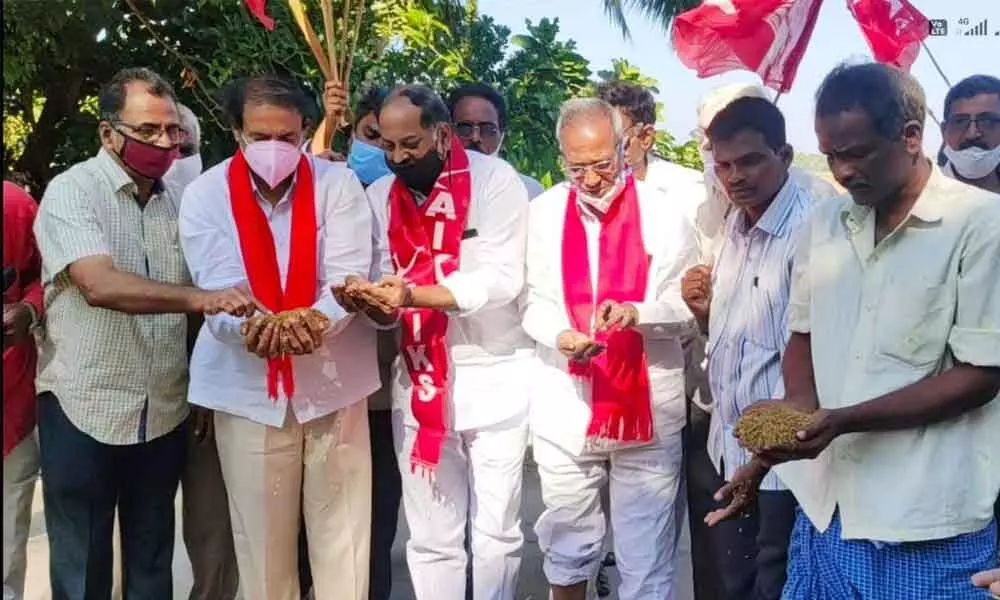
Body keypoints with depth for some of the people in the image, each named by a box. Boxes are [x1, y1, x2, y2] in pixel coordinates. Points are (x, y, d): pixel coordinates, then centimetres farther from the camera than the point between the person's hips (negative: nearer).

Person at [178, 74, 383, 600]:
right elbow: (218, 288, -10)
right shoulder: (205, 195, -2)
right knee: (261, 535, 10)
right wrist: (254, 326, -33)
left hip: (333, 379, 0)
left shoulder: (337, 184, -3)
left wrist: (314, 321, -33)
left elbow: (350, 276, -12)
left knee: (342, 532, 8)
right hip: (247, 387, 1)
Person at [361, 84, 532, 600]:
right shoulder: (380, 196, 6)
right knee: (431, 538, 11)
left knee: (496, 531, 9)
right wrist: (369, 298, -21)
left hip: (494, 375, -3)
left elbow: (502, 277, -18)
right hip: (417, 379, 4)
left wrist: (414, 295, -29)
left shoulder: (495, 180, -8)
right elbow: (388, 288, 2)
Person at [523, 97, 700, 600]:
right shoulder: (543, 213, 3)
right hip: (565, 407, 2)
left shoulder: (663, 213, -3)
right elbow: (534, 302, 3)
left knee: (647, 559, 7)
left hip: (647, 407, -2)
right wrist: (560, 335, -18)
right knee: (566, 546, 18)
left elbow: (690, 305, -3)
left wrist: (638, 313, -23)